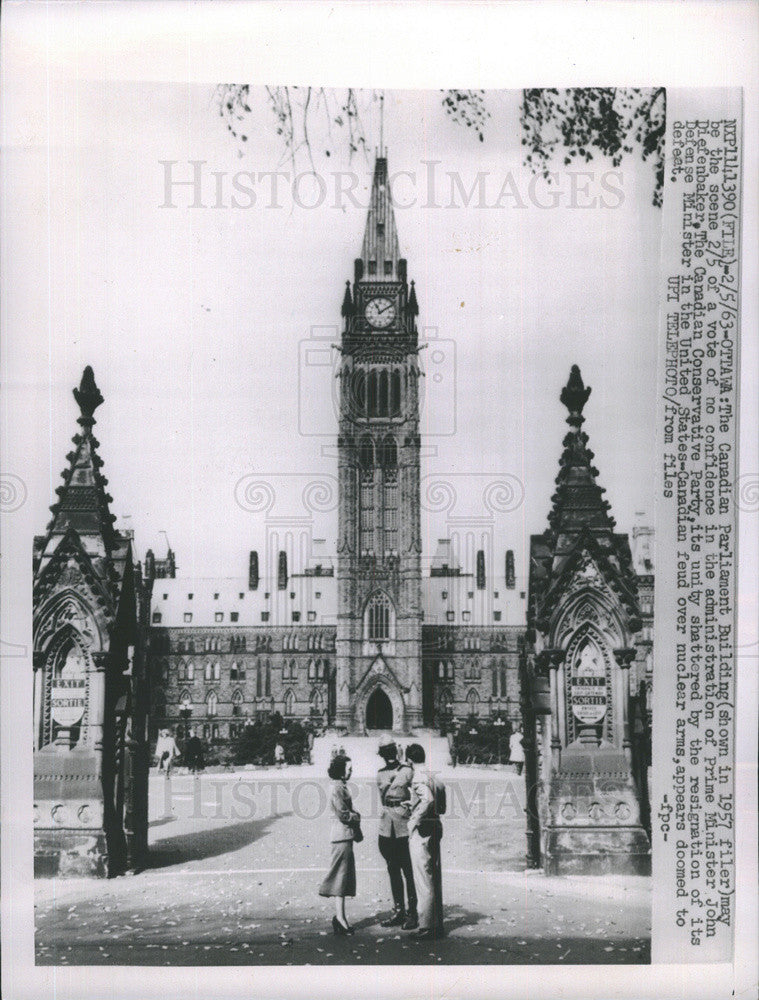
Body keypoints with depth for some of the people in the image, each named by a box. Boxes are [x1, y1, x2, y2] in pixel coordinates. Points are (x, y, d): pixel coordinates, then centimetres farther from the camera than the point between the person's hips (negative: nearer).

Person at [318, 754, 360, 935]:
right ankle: (340, 917, -3)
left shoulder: (342, 786, 15)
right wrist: (357, 817, -3)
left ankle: (340, 916, 17)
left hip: (345, 834, 10)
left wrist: (355, 823, 8)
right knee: (341, 875, -6)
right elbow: (343, 815, -18)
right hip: (342, 833, -10)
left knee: (344, 875, 12)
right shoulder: (337, 788, -15)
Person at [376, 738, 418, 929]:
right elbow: (385, 794, 5)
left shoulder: (408, 770, 0)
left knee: (408, 872, -3)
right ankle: (398, 912, 18)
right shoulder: (380, 774, 14)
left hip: (405, 827, -4)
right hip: (387, 828, 5)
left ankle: (412, 914, 3)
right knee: (393, 871, 10)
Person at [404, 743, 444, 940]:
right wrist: (412, 805, 27)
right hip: (434, 828, 9)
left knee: (424, 881, -5)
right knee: (434, 879, 13)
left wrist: (415, 821, -21)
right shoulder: (428, 775, 14)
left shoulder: (418, 777, -14)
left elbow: (428, 800, -30)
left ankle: (427, 927, -3)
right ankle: (437, 925, 19)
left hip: (421, 831, -9)